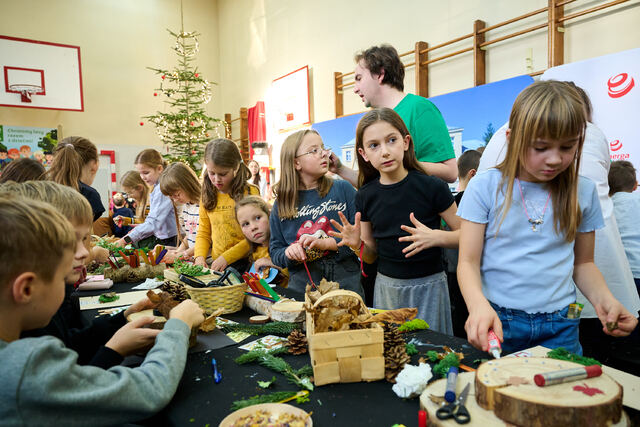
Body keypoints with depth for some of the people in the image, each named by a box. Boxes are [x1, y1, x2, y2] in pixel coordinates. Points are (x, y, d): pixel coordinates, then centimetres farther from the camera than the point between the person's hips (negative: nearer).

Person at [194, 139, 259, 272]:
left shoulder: (250, 192, -4)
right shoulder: (207, 195, 11)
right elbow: (203, 232, 17)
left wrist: (226, 257, -12)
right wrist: (200, 257, -1)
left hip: (244, 263, -4)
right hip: (217, 265, 4)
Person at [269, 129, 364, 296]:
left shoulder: (343, 189, -1)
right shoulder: (282, 204, 4)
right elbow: (275, 250, 8)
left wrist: (327, 243, -17)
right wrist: (289, 254, -14)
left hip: (346, 284, 0)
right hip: (301, 287, 1)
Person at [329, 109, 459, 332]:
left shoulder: (431, 187, -11)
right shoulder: (366, 196, 0)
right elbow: (371, 256, 9)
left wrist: (435, 237, -21)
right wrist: (357, 245, -12)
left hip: (427, 286, -3)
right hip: (386, 287, 3)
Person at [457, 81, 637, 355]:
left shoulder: (583, 192, 3)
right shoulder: (485, 187, -8)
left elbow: (583, 263, 13)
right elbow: (468, 261, -9)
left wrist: (604, 300, -6)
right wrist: (479, 306, -27)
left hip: (559, 327, 3)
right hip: (498, 321, -2)